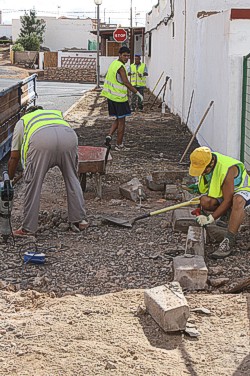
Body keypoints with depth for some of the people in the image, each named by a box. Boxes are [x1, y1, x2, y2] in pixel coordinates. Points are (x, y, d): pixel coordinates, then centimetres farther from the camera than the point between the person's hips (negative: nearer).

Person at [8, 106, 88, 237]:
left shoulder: (22, 121, 38)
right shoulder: (57, 113, 46)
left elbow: (14, 157, 35)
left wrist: (9, 180, 45)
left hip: (41, 139, -2)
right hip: (69, 136, 3)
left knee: (33, 183, 10)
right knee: (72, 178, 20)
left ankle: (28, 228, 15)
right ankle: (80, 220, 25)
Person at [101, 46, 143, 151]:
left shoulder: (113, 64, 11)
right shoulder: (121, 67, -17)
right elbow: (126, 83, -21)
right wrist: (137, 93, -16)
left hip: (111, 96, 8)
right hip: (119, 98, -8)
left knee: (118, 119, 20)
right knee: (121, 121, 3)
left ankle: (109, 135, 2)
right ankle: (119, 145, 9)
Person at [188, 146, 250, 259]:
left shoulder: (226, 170, -34)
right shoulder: (205, 161, -10)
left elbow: (227, 201, -32)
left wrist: (210, 218, -33)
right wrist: (199, 187, 0)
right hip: (222, 191, 7)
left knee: (238, 201, -45)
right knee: (205, 201, -27)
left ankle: (228, 241, -45)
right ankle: (226, 213, 4)